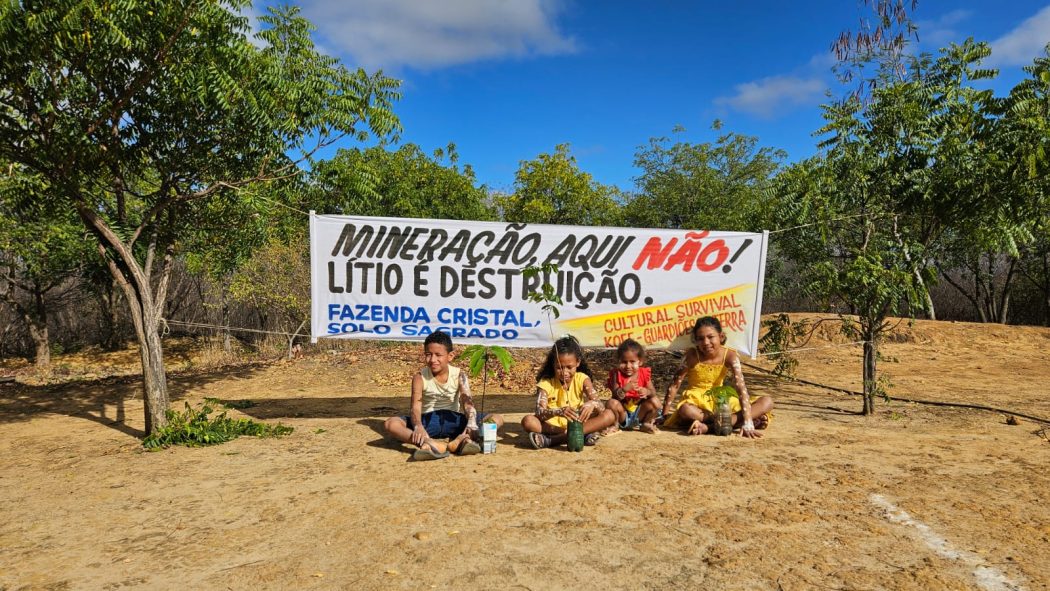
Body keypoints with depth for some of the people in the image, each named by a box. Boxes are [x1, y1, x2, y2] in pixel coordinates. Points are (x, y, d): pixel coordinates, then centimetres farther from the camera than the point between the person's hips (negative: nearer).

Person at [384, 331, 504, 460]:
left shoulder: (459, 375, -5)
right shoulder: (420, 377, -7)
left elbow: (468, 402, -17)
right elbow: (416, 407, -18)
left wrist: (472, 424, -39)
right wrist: (418, 427, -41)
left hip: (454, 420, 1)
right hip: (428, 421, -1)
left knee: (497, 419, -19)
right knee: (391, 423, -29)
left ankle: (461, 440, -44)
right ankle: (430, 444, -51)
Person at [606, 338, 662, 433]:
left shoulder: (644, 374, -6)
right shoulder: (617, 375, -14)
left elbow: (653, 392, -3)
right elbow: (615, 396, -18)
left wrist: (647, 392, -26)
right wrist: (624, 389, -37)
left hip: (639, 412, 3)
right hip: (623, 413, -3)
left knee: (655, 401, -19)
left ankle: (646, 424, 5)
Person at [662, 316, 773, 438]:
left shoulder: (730, 356, -14)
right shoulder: (692, 355, -15)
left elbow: (741, 387, -22)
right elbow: (675, 384, -11)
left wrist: (747, 423, -32)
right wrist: (664, 415, -14)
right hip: (696, 402, -3)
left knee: (767, 402, -17)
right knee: (685, 411, -39)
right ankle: (735, 421, -24)